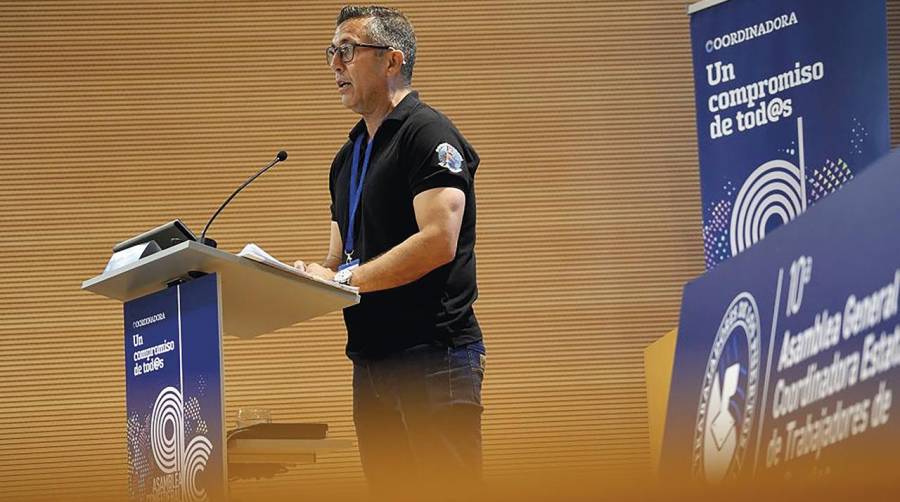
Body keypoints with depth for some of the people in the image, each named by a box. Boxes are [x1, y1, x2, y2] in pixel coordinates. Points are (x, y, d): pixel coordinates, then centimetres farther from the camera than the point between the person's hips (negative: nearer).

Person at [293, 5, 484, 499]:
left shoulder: (427, 134, -7)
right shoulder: (349, 156, 20)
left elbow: (439, 241, -19)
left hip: (433, 352, -9)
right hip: (371, 360, 9)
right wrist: (310, 275, 1)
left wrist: (344, 278, -18)